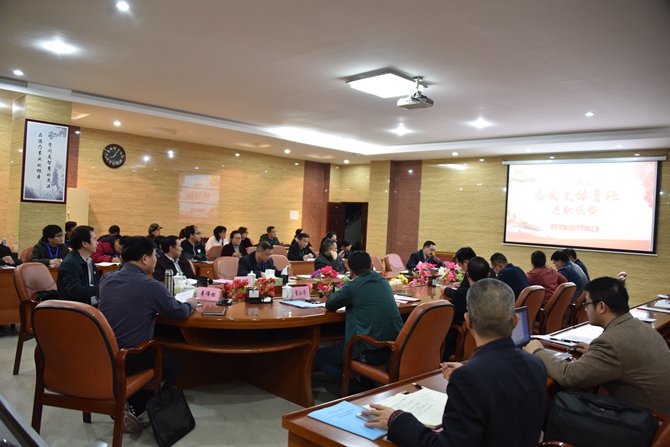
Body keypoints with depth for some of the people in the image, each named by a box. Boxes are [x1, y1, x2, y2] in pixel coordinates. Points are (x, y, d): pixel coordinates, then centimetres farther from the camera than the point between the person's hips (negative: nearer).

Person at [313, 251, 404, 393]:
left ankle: (354, 388, 1)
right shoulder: (383, 281, 9)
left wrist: (343, 294, 21)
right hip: (394, 347, 8)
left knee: (319, 356, 12)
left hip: (371, 352, -7)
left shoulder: (353, 286, -11)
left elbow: (329, 305, 4)